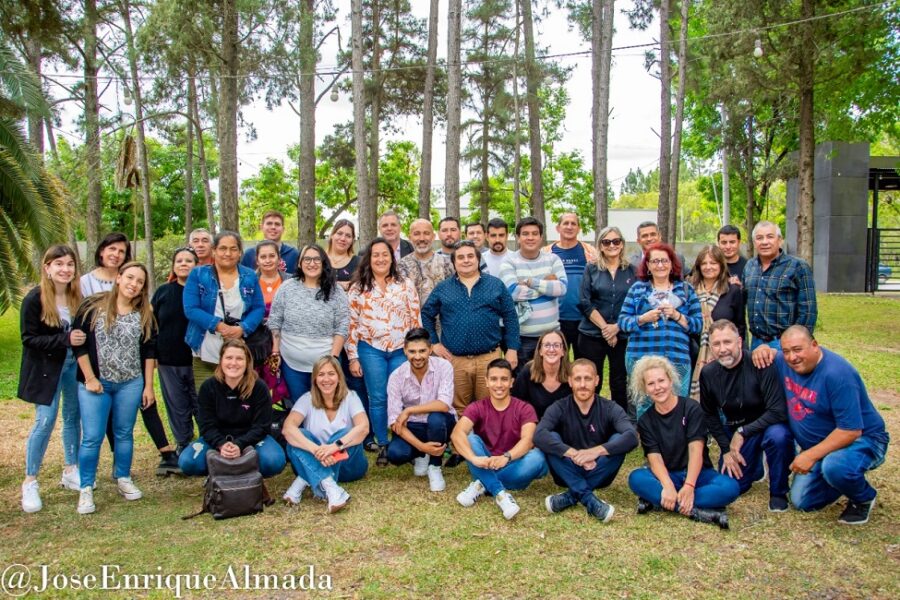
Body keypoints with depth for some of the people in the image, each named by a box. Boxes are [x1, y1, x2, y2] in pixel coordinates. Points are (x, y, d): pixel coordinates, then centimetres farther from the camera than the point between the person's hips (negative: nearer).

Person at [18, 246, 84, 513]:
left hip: (74, 364, 4)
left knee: (73, 417, 13)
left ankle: (71, 471, 29)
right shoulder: (34, 299, -14)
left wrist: (81, 337, -10)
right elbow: (29, 339, -14)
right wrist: (65, 339, -25)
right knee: (45, 421, -6)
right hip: (46, 368, -4)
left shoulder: (78, 296, -3)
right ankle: (30, 483, 9)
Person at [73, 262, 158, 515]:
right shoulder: (92, 307, -5)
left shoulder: (144, 314, 3)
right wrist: (90, 378, -9)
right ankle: (86, 489, 12)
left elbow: (149, 351, 5)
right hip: (95, 383, -2)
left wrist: (148, 386, 2)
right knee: (92, 437, -1)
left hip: (130, 384, 3)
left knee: (124, 433, 12)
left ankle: (123, 479, 27)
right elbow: (79, 343, -5)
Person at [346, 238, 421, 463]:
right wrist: (353, 357, -2)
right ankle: (382, 446, 17)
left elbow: (415, 319, 5)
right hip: (371, 350, 0)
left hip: (402, 350, 1)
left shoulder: (406, 285, 4)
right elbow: (352, 323, 2)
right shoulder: (358, 288, 2)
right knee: (378, 399, 4)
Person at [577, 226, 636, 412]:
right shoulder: (591, 269, 5)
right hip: (592, 335, -1)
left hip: (623, 336, 1)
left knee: (620, 384, 5)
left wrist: (616, 327, -9)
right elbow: (584, 303, -3)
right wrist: (604, 327, -11)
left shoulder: (632, 270, 7)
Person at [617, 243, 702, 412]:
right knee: (644, 408, 0)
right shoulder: (637, 288, 12)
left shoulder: (686, 290, 13)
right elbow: (622, 321, 6)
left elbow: (698, 324, 7)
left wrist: (677, 316, -9)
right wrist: (643, 319, -11)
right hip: (641, 357, 0)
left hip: (677, 359, 0)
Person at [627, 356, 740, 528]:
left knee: (730, 487, -32)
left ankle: (655, 500, -34)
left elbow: (696, 449, -16)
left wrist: (689, 486, -31)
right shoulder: (645, 421, 2)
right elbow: (654, 458, -11)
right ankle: (697, 511, -36)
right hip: (666, 475, 1)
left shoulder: (691, 408, -5)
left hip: (697, 473, -1)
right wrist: (668, 486, -31)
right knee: (636, 478, -30)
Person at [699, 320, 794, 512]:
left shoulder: (761, 364, -25)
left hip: (767, 424, -4)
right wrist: (726, 449, -2)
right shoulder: (708, 373, -10)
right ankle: (753, 464, 34)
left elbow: (779, 411, -27)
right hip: (734, 431, 4)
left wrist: (743, 432, -26)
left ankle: (778, 492, -11)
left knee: (778, 436, -37)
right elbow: (710, 415, 4)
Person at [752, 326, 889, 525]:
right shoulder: (786, 362, -8)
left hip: (862, 439, -7)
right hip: (819, 444, 8)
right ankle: (850, 479, 27)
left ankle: (864, 498, -6)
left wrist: (811, 455, -30)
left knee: (834, 466, -40)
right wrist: (762, 349, -9)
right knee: (801, 501, 5)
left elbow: (850, 430, -31)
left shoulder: (837, 374, -30)